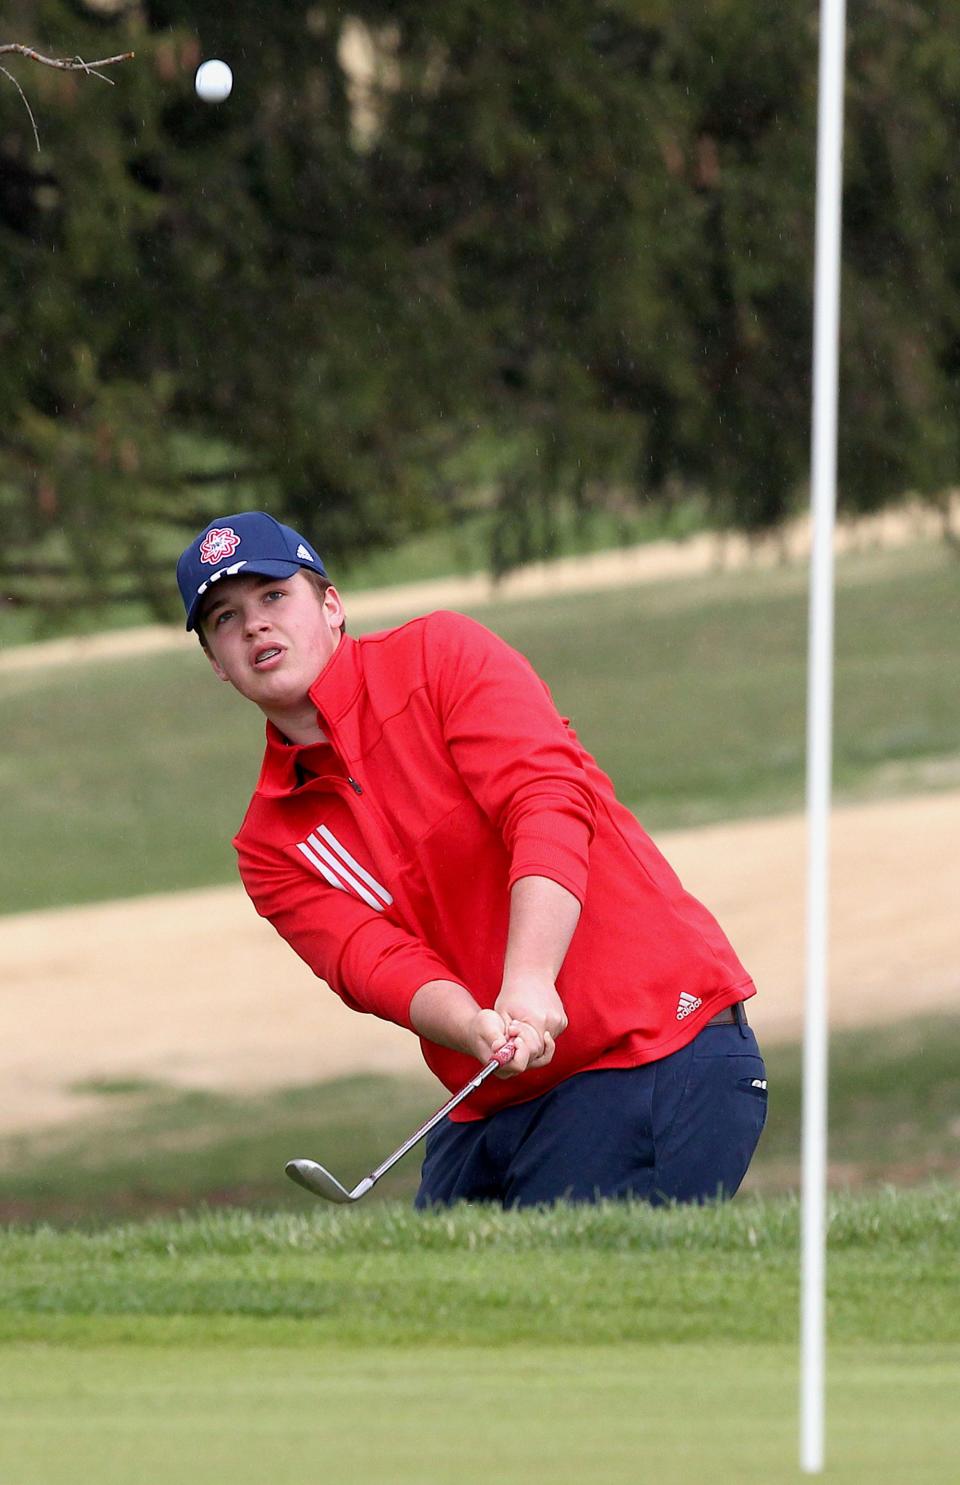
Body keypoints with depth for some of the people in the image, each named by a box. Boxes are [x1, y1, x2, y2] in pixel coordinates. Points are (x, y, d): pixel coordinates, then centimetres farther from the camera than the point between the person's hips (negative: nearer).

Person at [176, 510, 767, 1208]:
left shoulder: (442, 655, 0)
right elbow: (375, 962, -5)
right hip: (490, 1112, 6)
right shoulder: (271, 848, 11)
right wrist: (476, 1029, -28)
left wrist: (528, 985, -30)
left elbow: (550, 801, -15)